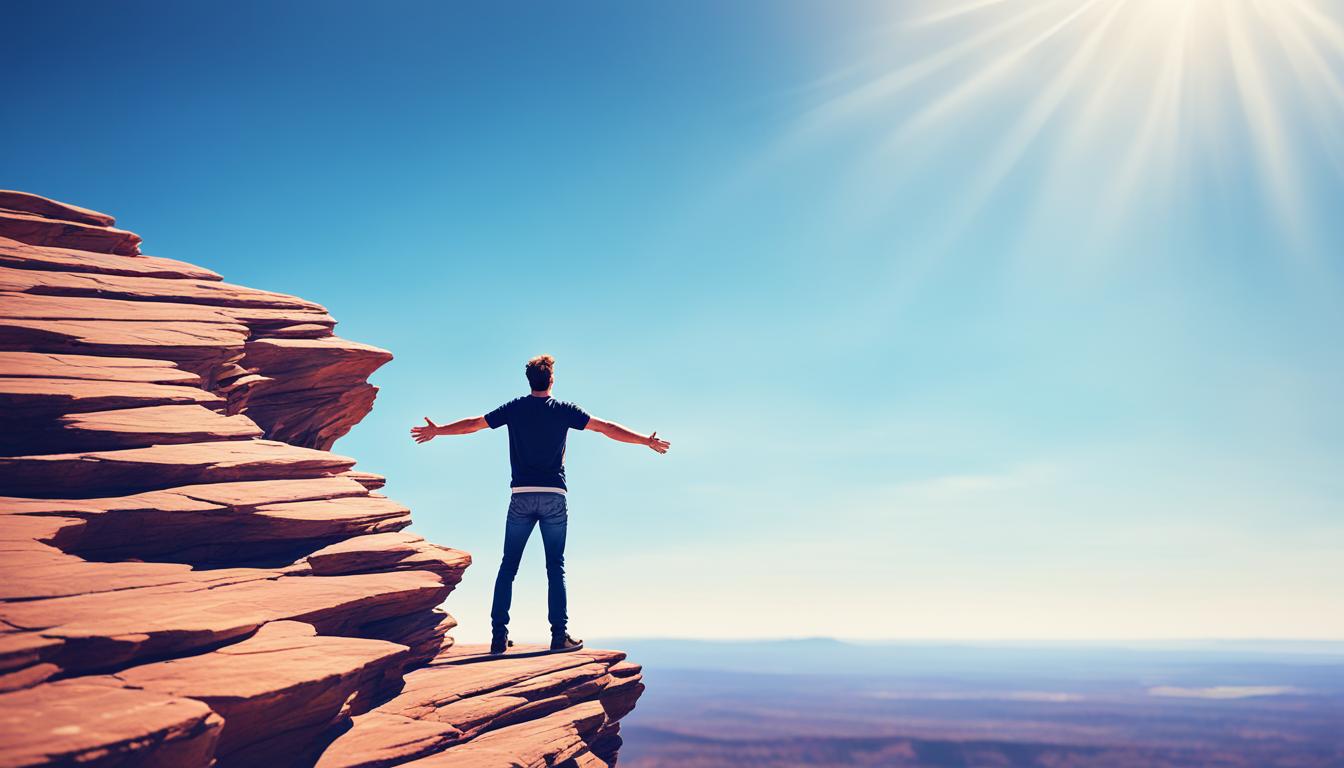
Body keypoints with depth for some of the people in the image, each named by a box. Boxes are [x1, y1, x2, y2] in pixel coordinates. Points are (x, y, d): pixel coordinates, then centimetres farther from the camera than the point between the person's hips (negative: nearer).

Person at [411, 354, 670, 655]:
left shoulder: (514, 408, 5)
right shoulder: (564, 410, 1)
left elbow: (473, 423, 13)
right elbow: (607, 428, 2)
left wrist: (436, 431, 28)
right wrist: (647, 441, 10)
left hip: (522, 497, 1)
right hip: (554, 497, -1)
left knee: (508, 566, 7)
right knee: (555, 567, 4)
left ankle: (499, 636, 5)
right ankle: (559, 636, 2)